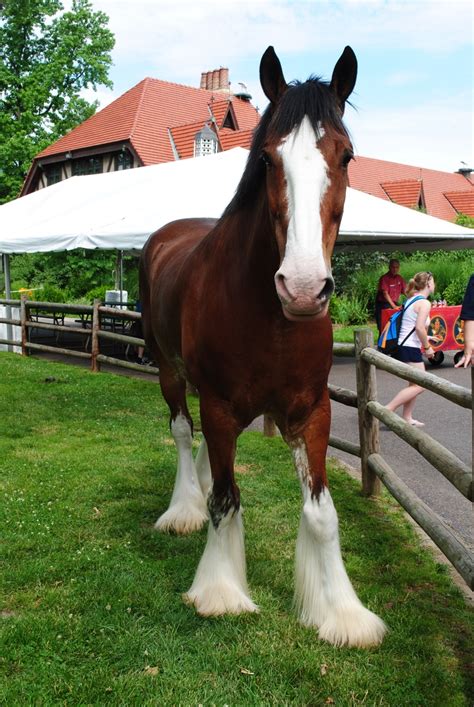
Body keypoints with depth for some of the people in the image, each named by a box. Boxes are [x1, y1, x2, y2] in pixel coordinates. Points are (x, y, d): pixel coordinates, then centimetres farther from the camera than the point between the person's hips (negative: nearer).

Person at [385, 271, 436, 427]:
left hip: (402, 346, 10)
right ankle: (387, 409, -11)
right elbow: (419, 327, -21)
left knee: (415, 384, 15)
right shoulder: (424, 303, -11)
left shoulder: (411, 300, 17)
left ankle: (407, 418, 18)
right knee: (419, 386, -7)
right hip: (410, 349, -10)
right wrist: (427, 347, -11)